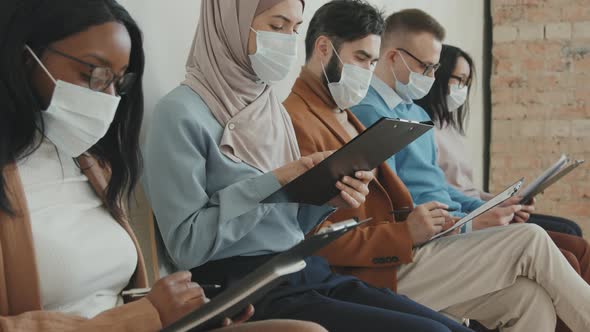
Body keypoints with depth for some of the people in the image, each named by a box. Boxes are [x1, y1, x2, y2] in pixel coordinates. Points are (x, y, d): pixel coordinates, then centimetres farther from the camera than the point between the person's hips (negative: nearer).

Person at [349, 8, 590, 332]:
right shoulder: (369, 112, -10)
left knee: (531, 298, -16)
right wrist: (469, 224, -14)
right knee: (531, 240, -18)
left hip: (433, 244, 8)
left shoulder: (416, 113, 21)